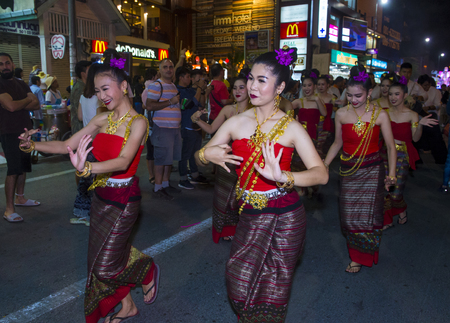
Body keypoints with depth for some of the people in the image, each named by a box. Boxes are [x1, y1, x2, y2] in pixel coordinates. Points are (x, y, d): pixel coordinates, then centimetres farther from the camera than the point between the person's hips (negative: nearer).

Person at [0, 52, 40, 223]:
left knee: (24, 166, 13)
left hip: (25, 131, 7)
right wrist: (28, 100, -5)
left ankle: (19, 198, 29)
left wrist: (19, 105, -13)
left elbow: (36, 104, 5)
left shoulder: (21, 84, 13)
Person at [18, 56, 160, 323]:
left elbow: (123, 161, -31)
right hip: (101, 196, 7)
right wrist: (33, 145, -10)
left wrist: (87, 168, -46)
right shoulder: (103, 119, 3)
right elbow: (67, 145, 4)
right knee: (102, 258, 17)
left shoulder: (138, 122, -15)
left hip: (123, 200, -6)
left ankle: (148, 270, 30)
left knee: (105, 266, 0)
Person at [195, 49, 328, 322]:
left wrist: (282, 176, -36)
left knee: (273, 290, 13)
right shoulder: (237, 122, -1)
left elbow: (321, 174, -19)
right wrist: (207, 154, -19)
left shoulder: (291, 128, -9)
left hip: (284, 217, -3)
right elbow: (199, 157, 6)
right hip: (249, 215, 3)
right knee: (240, 283, 14)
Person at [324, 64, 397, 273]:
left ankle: (364, 256, 22)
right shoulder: (341, 114, -1)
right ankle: (356, 256, 28)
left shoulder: (380, 115, -7)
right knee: (349, 216, 6)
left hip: (371, 170, -2)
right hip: (348, 170, 2)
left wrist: (391, 174, -10)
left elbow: (390, 147, -3)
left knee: (368, 215, -2)